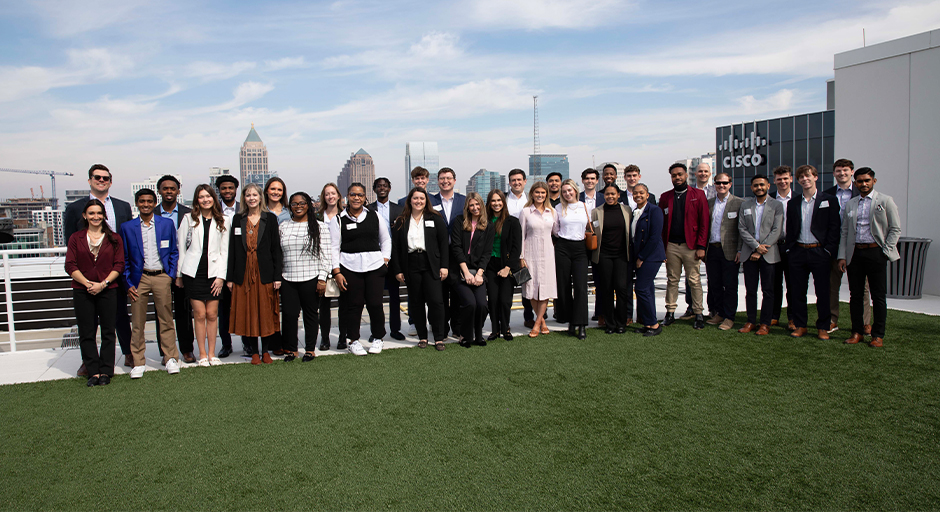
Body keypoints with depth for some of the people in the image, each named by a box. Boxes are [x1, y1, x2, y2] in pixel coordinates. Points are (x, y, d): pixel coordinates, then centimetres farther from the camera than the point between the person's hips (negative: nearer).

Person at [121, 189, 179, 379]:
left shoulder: (167, 224, 6)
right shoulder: (127, 227, 5)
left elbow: (174, 252, 10)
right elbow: (124, 258, 7)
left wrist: (171, 275, 1)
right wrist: (128, 283, 0)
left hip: (161, 277, 0)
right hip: (139, 278, 0)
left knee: (166, 320, 4)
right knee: (137, 322, 4)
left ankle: (171, 358, 15)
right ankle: (138, 363, 13)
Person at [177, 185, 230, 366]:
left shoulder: (223, 222, 7)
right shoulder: (188, 219, 6)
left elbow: (224, 251, 6)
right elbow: (181, 247, 6)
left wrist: (221, 276, -2)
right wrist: (179, 274, 3)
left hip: (214, 272, 1)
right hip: (193, 271, 0)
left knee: (212, 314, 2)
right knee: (199, 314, -1)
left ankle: (212, 354, 12)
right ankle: (202, 354, 10)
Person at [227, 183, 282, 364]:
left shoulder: (270, 218, 3)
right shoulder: (238, 219, 8)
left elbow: (276, 248, 0)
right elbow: (232, 249, 7)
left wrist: (277, 276, -6)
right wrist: (230, 277, 3)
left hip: (265, 273, -2)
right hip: (244, 274, 2)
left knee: (266, 312, 3)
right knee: (248, 313, 4)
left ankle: (266, 351, 15)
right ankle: (254, 352, 14)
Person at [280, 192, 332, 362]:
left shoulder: (318, 227, 1)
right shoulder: (283, 227, 11)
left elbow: (325, 255, -2)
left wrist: (322, 278, -7)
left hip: (311, 278, -2)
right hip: (288, 279, 2)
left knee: (310, 314, 5)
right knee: (289, 314, -2)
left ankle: (310, 349, 19)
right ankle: (290, 349, 15)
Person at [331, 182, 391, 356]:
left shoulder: (375, 217, 9)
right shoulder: (339, 220, 4)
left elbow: (386, 240, 18)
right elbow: (334, 247, 3)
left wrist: (385, 259, 7)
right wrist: (337, 272, -4)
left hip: (375, 266, 1)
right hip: (350, 268, -1)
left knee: (375, 303, -1)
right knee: (353, 304, 1)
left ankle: (378, 338, 17)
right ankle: (353, 340, 16)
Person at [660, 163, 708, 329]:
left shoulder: (698, 195, 2)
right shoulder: (665, 197, 10)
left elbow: (704, 223, -2)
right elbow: (661, 223, 9)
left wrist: (701, 246, -9)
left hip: (691, 245, -2)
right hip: (671, 246, 3)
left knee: (694, 281, 1)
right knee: (672, 280, 8)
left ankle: (698, 314, 9)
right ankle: (670, 312, 15)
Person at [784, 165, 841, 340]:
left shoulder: (829, 200, 2)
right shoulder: (793, 204, 12)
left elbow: (834, 227, -3)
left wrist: (828, 250, -10)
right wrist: (789, 249, 4)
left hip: (819, 252, -3)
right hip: (798, 252, 3)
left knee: (822, 292, 2)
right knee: (798, 291, 6)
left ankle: (823, 327, 12)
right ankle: (800, 325, 15)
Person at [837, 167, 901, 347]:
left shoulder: (885, 201, 2)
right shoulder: (850, 204, 13)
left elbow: (895, 229, 1)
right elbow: (844, 231, 14)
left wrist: (887, 251, -8)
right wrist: (842, 256, 6)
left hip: (876, 252, -3)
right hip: (854, 253, 3)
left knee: (879, 296, 0)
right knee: (855, 295, 6)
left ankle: (878, 335, 8)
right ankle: (857, 332, 15)